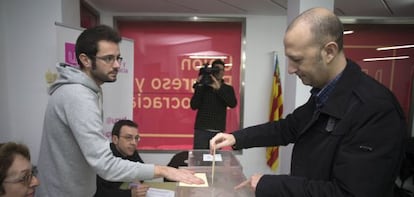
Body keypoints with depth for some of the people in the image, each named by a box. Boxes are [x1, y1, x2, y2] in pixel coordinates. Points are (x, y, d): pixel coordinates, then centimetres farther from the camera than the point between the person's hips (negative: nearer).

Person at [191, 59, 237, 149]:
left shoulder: (228, 89, 8)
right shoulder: (203, 86, 5)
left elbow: (233, 104, -12)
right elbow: (194, 106, -5)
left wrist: (219, 88, -21)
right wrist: (199, 86, -13)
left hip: (218, 131, 1)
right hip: (202, 130, -1)